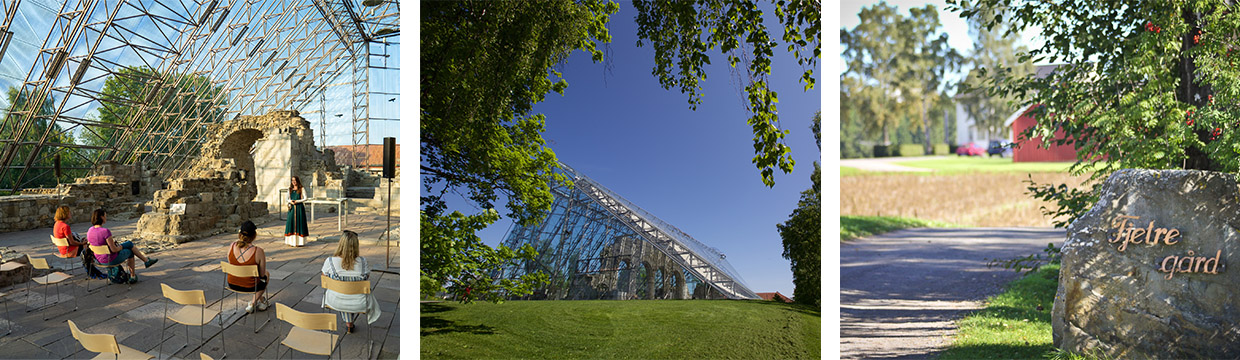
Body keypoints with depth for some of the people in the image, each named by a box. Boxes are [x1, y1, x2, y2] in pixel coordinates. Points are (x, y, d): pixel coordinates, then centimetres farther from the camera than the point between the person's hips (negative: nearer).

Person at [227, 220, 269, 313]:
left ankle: (261, 301, 49)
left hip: (232, 284, 5)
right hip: (250, 287, -5)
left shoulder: (231, 246, -13)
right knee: (267, 274, 29)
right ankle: (253, 304, 29)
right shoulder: (258, 251, -26)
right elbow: (262, 275, -14)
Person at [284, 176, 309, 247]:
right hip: (292, 208, 4)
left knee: (299, 222, -4)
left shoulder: (302, 189, 1)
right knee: (291, 222, -1)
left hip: (299, 207, -4)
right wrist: (290, 201, -6)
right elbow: (288, 198, 16)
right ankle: (291, 241, 3)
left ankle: (299, 241, -1)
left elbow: (305, 198, -3)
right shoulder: (290, 189, 13)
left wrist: (297, 201, -15)